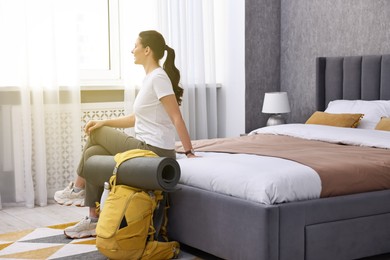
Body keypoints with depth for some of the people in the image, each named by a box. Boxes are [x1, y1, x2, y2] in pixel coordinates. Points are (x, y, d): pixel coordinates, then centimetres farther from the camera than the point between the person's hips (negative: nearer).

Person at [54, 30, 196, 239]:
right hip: (148, 148, 9)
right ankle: (94, 219, 12)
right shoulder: (150, 78, 14)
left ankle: (78, 188, 21)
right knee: (92, 153, 7)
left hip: (153, 151, -9)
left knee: (96, 134, -1)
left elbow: (176, 118, -19)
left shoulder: (158, 77, -15)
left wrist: (189, 152, -21)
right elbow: (137, 119, 18)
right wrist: (104, 122, 9)